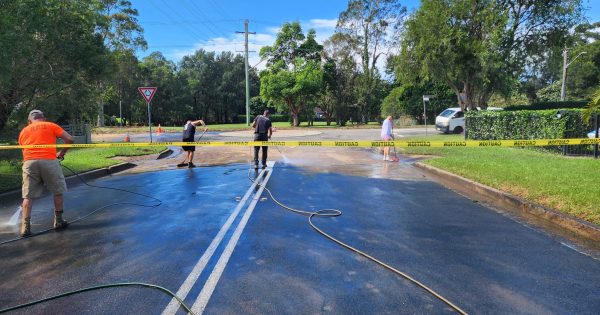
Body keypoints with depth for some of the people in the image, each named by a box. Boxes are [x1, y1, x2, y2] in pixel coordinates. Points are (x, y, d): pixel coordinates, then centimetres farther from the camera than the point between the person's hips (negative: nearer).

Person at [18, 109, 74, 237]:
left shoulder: (23, 131, 23)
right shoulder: (51, 126, 14)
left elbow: (23, 149, 24)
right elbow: (69, 139, 7)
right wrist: (62, 153, 19)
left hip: (29, 162, 3)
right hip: (49, 161, -2)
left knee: (28, 196, 7)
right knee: (58, 192, 13)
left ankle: (25, 227, 4)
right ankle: (58, 221, 21)